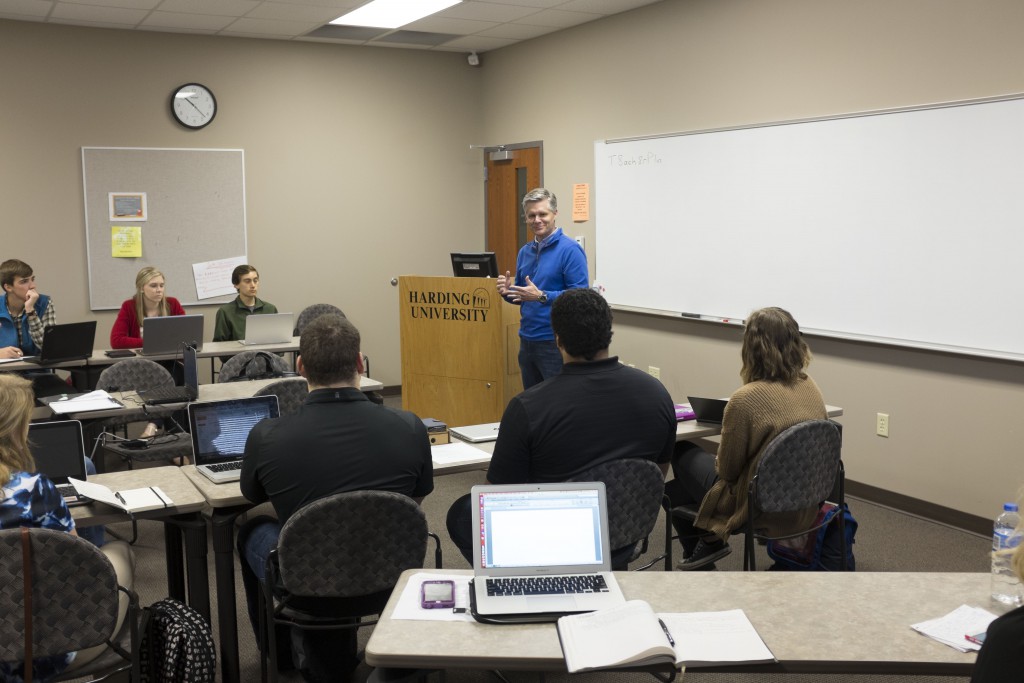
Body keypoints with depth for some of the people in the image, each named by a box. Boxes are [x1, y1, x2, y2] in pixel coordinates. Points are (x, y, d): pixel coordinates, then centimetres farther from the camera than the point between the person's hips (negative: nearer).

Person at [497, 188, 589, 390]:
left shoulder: (570, 249, -12)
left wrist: (541, 296, -25)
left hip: (555, 342, -7)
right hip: (527, 340, 8)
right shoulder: (525, 252, 11)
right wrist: (508, 291, -3)